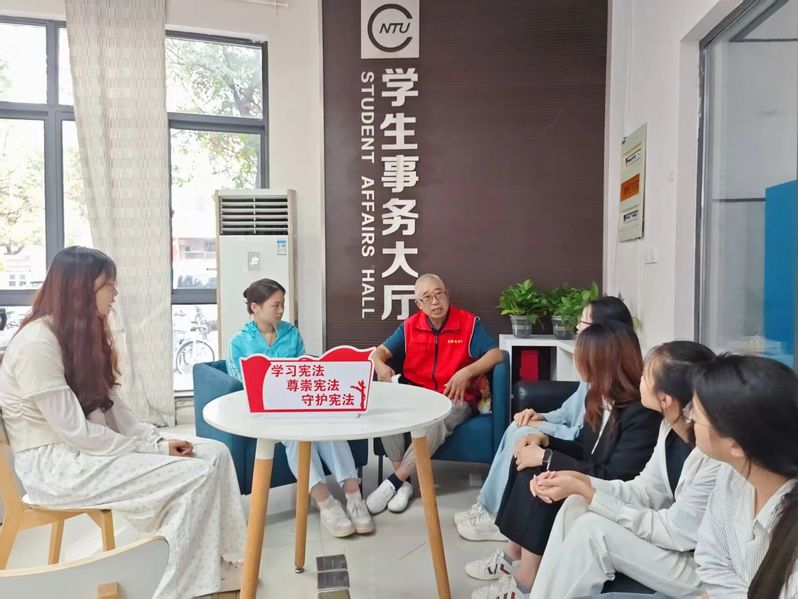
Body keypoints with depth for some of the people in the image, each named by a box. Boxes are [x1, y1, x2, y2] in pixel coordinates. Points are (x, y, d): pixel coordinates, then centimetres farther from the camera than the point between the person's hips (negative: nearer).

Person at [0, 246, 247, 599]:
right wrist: (153, 450, -17)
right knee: (195, 474, -22)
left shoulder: (84, 334, 10)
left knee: (214, 454, -7)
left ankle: (214, 565, 2)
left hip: (93, 448, 9)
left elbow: (113, 408, 6)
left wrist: (159, 442, -8)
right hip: (55, 465, -8)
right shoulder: (37, 343, -20)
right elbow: (75, 431, -22)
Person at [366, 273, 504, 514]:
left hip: (456, 400, -3)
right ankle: (403, 482, -15)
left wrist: (467, 372, -28)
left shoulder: (469, 322, -3)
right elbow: (380, 351, 9)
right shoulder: (410, 326, 6)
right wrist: (380, 365, -17)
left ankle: (393, 482, -21)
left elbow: (495, 354, -11)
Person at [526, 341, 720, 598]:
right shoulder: (673, 424, -5)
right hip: (681, 533, 8)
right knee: (576, 506, -7)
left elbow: (674, 532, -23)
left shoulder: (718, 457, -30)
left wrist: (584, 491, -24)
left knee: (592, 531, -21)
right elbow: (646, 490, 0)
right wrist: (581, 480, -15)